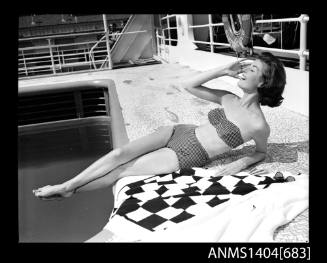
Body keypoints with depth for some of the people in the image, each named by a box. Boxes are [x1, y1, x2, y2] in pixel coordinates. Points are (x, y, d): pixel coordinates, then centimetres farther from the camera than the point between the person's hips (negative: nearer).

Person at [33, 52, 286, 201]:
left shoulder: (259, 124, -13)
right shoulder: (229, 99, 3)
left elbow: (262, 152, 7)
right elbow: (188, 85, -1)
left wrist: (241, 163, -12)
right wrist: (224, 70, -4)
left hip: (187, 157, -5)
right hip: (180, 132, 5)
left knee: (120, 172, -4)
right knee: (120, 153, -10)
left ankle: (66, 191, 14)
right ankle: (67, 184, 4)